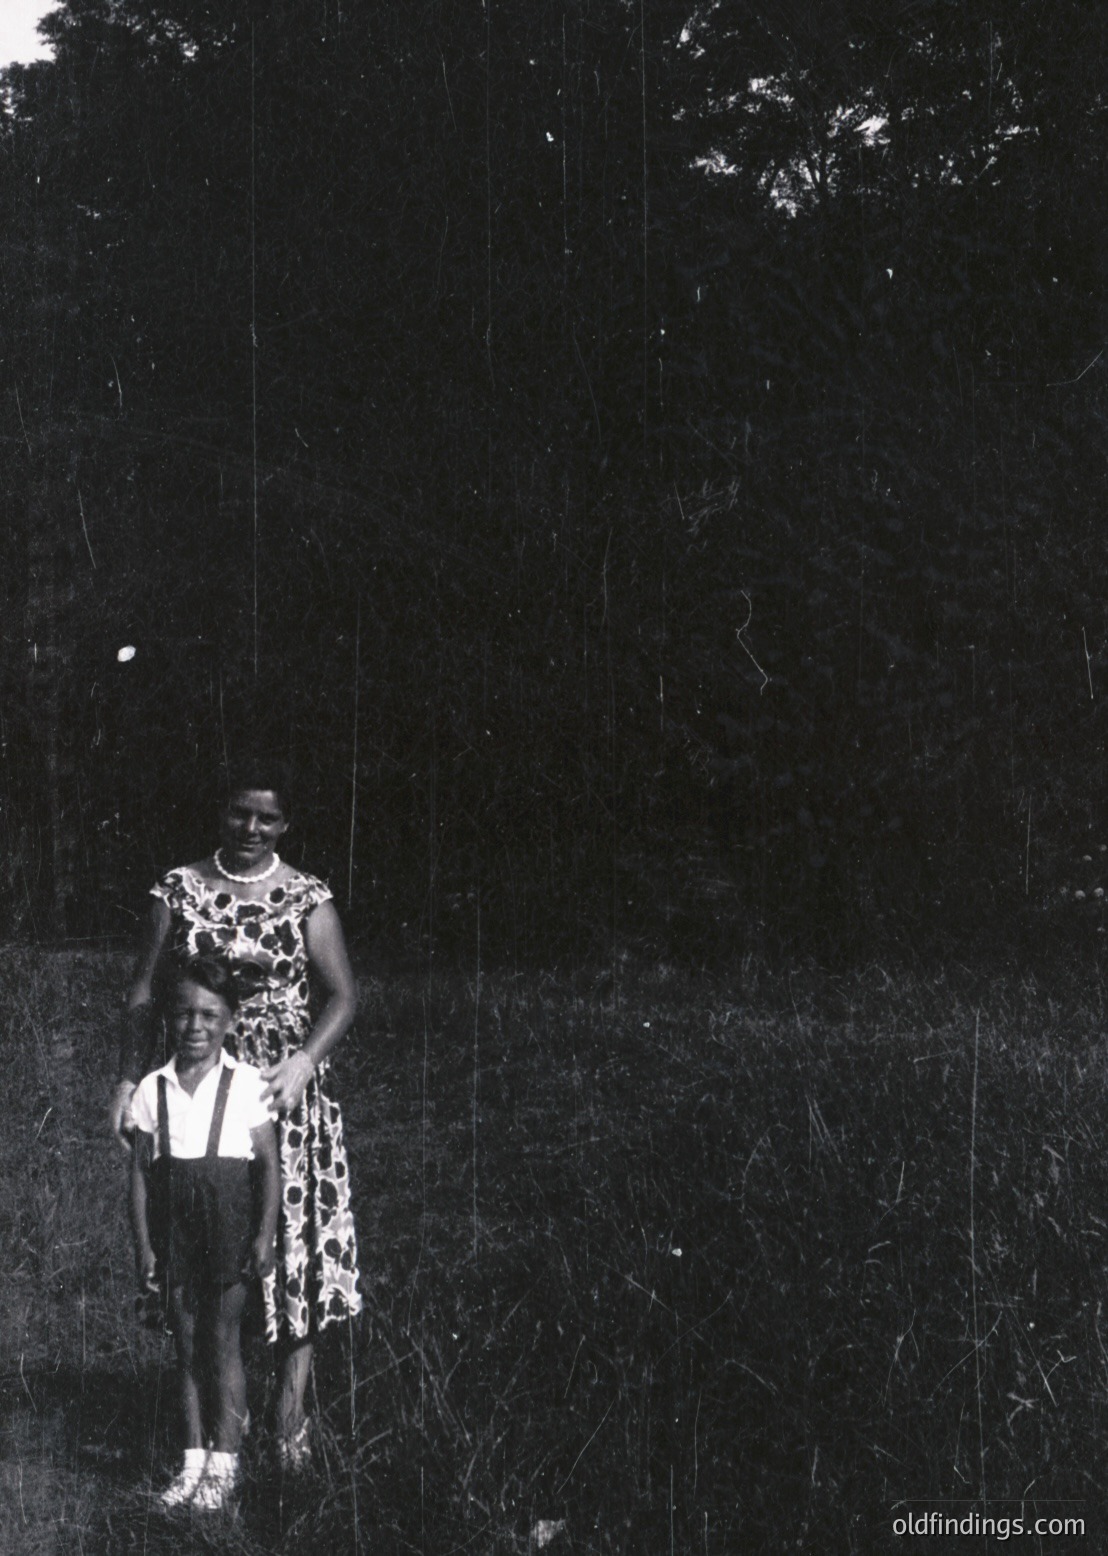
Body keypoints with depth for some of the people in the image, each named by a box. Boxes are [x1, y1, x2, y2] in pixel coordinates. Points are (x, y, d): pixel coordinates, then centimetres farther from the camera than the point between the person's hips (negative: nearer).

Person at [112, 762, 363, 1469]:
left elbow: (343, 996, -1)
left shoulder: (307, 900, 2)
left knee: (294, 1243, -3)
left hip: (284, 1090, -1)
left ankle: (291, 1419, 3)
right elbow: (145, 991, 6)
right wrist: (129, 1079, -3)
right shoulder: (180, 890, 6)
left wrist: (305, 1060, -17)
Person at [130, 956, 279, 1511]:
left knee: (222, 1340, 0)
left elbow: (269, 1163, -2)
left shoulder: (246, 1084, -3)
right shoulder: (152, 1089, 3)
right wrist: (143, 1243, 1)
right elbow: (140, 1168, 5)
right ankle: (194, 1460, 16)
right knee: (186, 1342, 9)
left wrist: (266, 1233, -7)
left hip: (228, 1215, -3)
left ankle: (224, 1464, 8)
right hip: (173, 1222, 3)